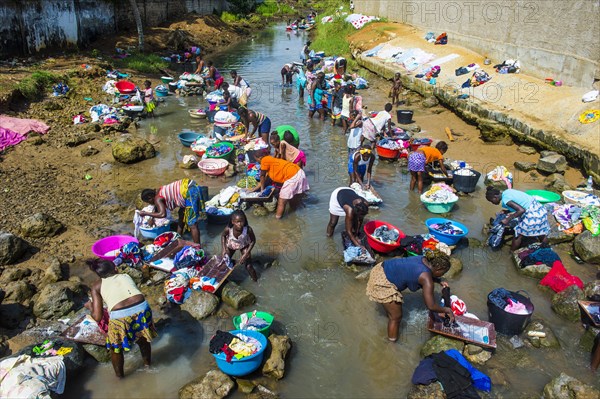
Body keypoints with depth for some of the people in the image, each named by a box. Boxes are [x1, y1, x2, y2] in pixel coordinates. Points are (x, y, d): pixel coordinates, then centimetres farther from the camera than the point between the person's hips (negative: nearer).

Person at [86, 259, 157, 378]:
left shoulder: (97, 286, 15)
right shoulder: (125, 276, 23)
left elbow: (98, 317, 10)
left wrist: (90, 306, 30)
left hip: (119, 316, -3)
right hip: (142, 309, 3)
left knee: (115, 346, 29)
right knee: (142, 338, 34)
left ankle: (119, 374, 48)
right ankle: (147, 361, 57)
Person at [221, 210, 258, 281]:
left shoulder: (248, 229, -40)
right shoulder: (228, 229, -37)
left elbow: (253, 241, -20)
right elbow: (223, 235, -11)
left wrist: (246, 254, -22)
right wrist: (224, 249, -18)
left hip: (244, 246, -1)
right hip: (231, 245, 1)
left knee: (248, 266, -4)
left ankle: (254, 278, 28)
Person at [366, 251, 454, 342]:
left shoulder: (425, 260, 4)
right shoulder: (427, 279, -18)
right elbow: (431, 306, -16)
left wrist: (439, 282, 27)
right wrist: (447, 310, -2)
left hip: (381, 268, 9)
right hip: (382, 283, -9)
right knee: (396, 317, 8)